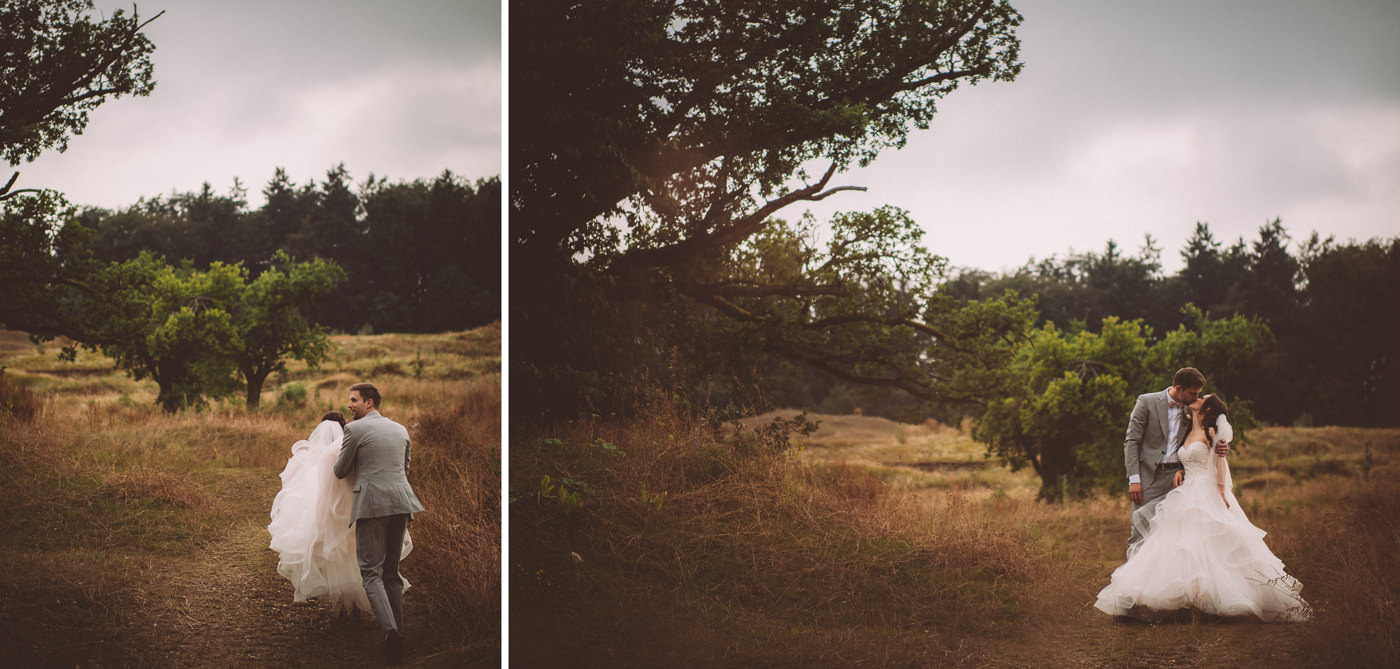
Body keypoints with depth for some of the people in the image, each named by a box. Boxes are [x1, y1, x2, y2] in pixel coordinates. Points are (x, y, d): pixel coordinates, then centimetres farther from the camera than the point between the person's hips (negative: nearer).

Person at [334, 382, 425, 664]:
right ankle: (397, 636, 12)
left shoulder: (355, 429, -3)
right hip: (400, 503, 6)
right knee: (391, 571, 14)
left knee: (371, 572, -3)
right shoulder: (400, 430, 15)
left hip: (371, 503, -6)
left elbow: (341, 471, 4)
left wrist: (343, 459, 26)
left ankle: (390, 631, -22)